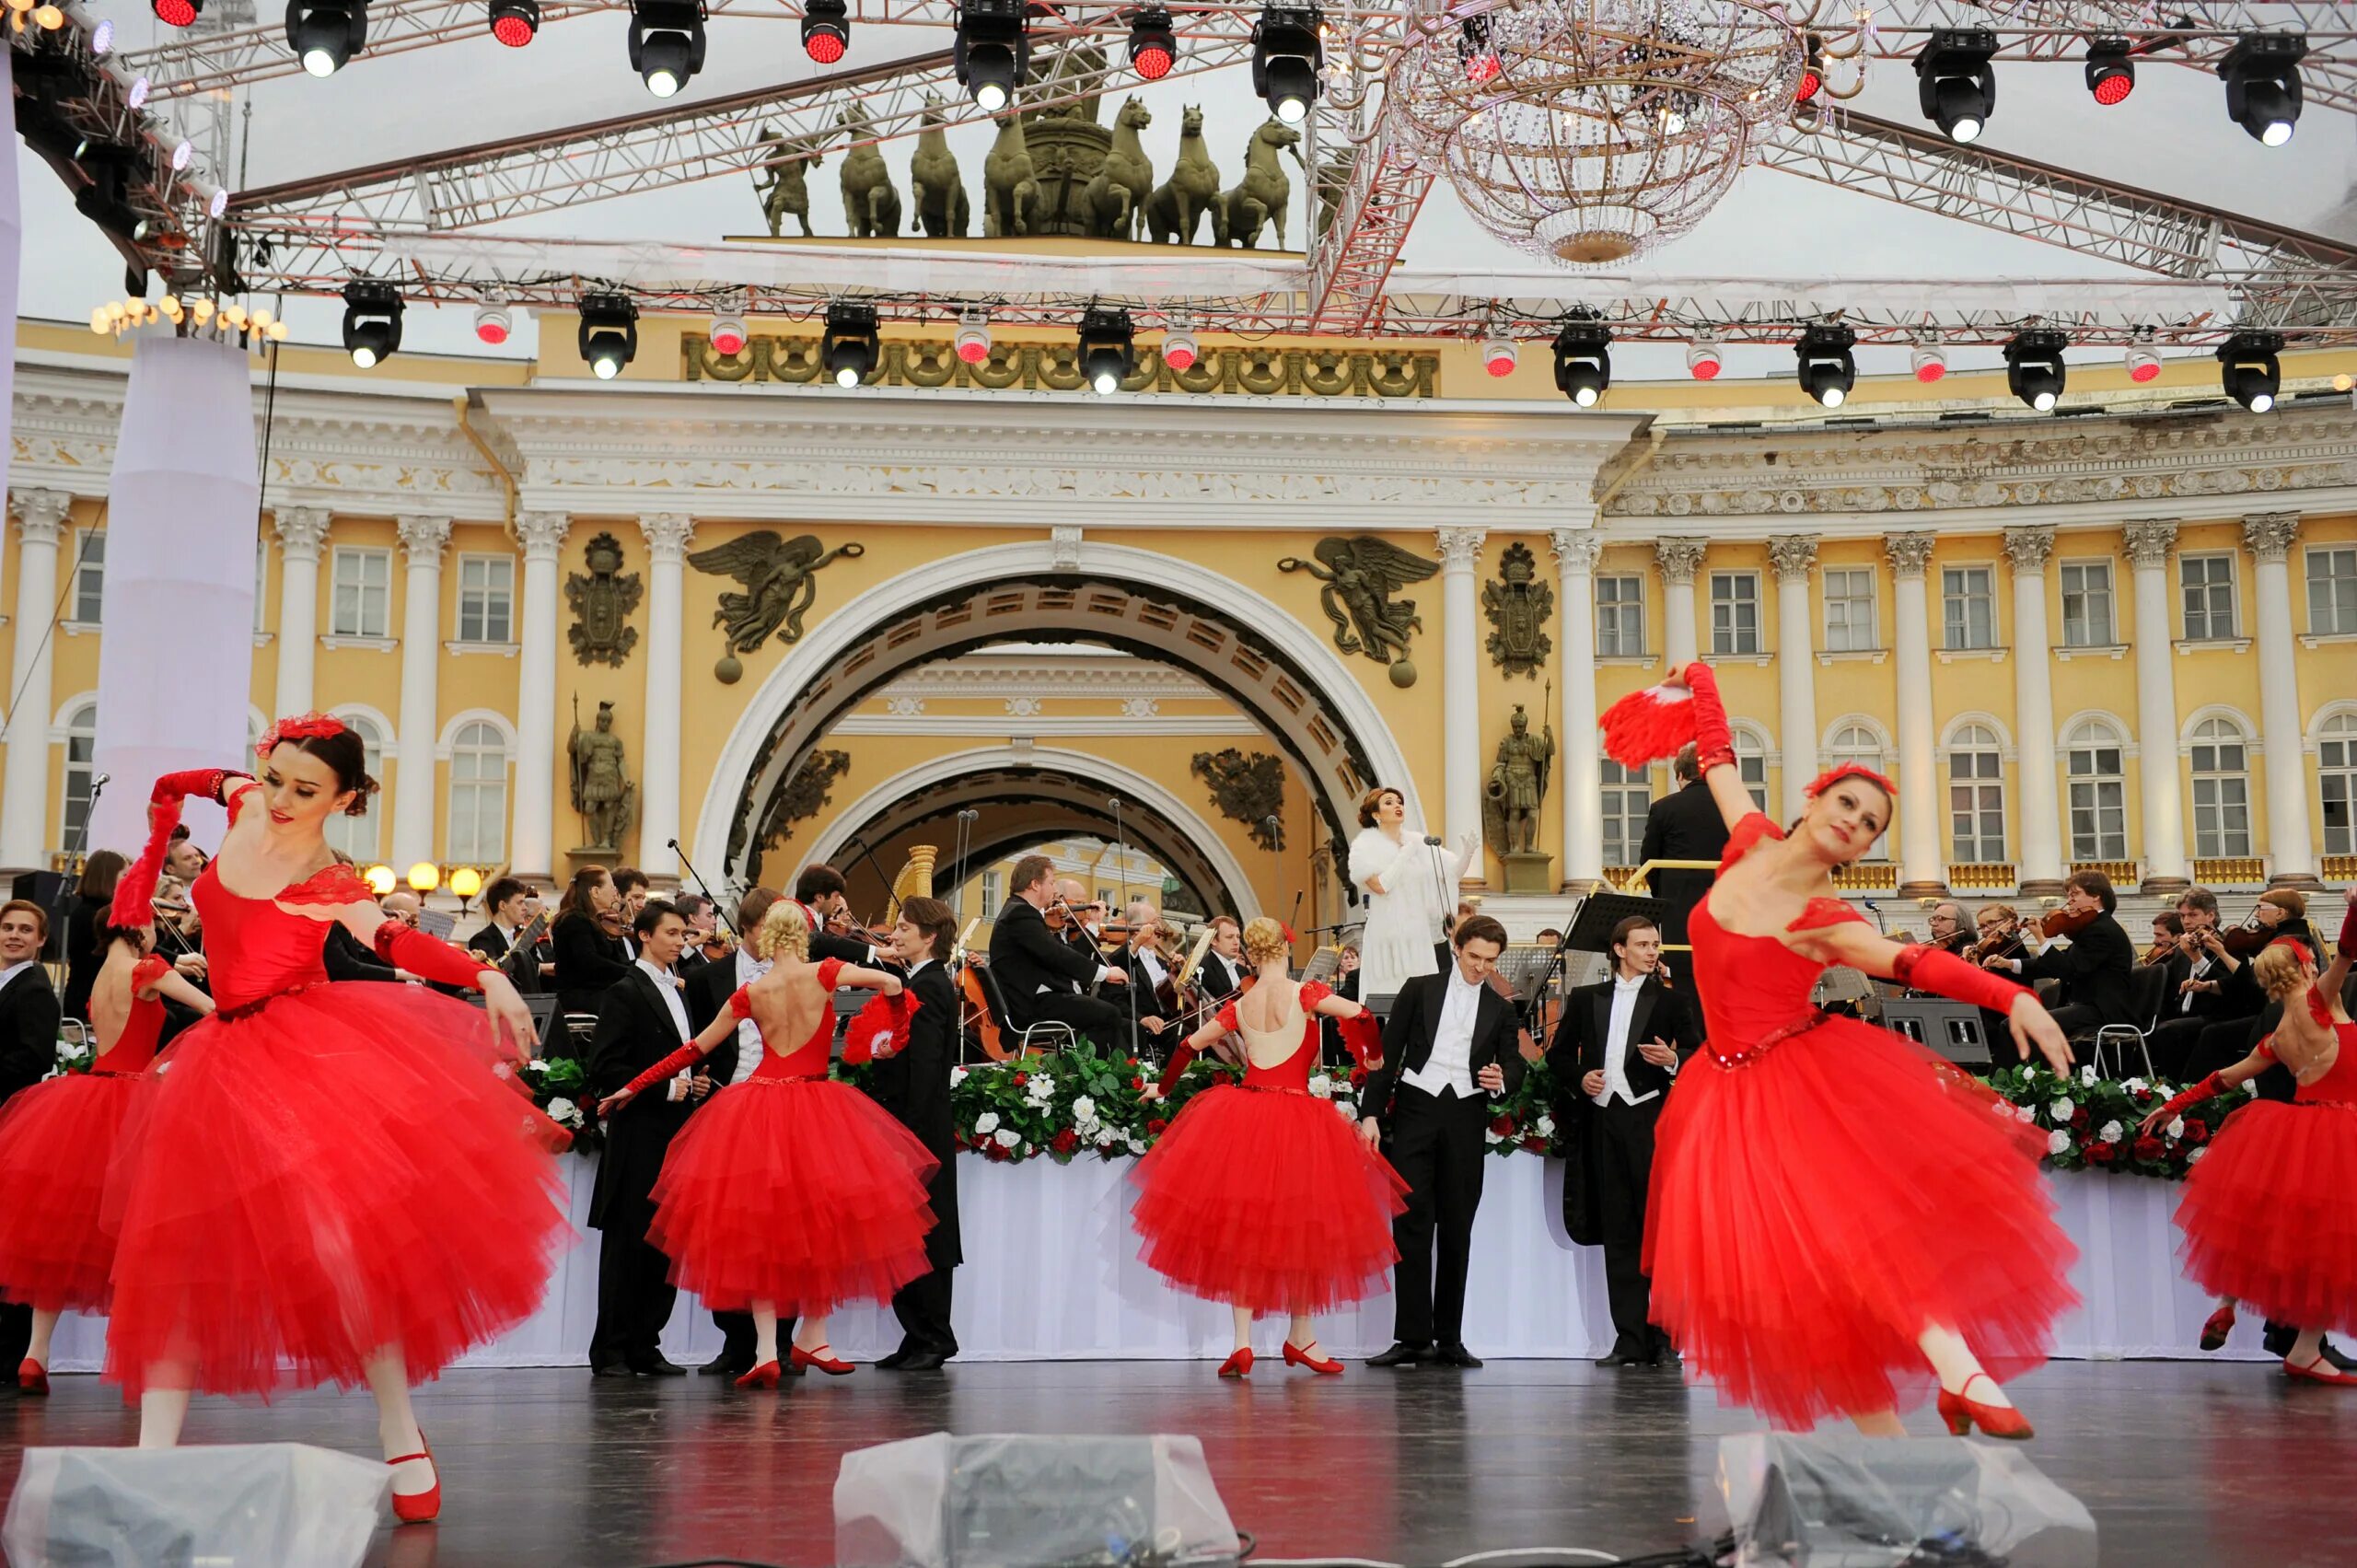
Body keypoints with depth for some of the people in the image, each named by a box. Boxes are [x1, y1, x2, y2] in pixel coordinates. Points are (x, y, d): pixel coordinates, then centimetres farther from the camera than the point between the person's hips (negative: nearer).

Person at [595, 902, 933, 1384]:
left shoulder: (750, 994, 3)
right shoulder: (824, 974, -5)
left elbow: (694, 1050, 8)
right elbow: (893, 984, 0)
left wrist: (631, 1088, 17)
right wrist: (896, 1036, 20)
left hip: (758, 1113, 2)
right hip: (816, 1108, -2)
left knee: (761, 1231, 6)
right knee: (819, 1222, 13)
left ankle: (766, 1351, -3)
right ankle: (812, 1337, 17)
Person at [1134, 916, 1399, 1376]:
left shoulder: (1238, 1008, 6)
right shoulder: (1305, 994, -7)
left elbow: (1189, 1045, 14)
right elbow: (1363, 1016, -15)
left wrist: (1163, 1088, 30)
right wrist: (1372, 1059, 5)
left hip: (1244, 1115, 4)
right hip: (1297, 1118, -4)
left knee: (1246, 1228, 9)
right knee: (1300, 1229, 10)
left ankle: (1243, 1343, 2)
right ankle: (1299, 1337, 19)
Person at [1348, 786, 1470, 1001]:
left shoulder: (1418, 842, 11)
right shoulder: (1366, 846, -2)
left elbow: (1452, 873, 10)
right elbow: (1380, 885, -15)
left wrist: (1466, 854, -9)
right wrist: (1405, 855, -10)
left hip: (1419, 935, 4)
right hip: (1387, 935, -4)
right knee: (1387, 999, -8)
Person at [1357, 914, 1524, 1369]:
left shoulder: (1500, 1009, 15)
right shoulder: (1420, 990, 9)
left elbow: (1513, 1063, 12)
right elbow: (1388, 1053, 6)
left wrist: (1502, 1079, -14)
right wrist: (1370, 1113, -2)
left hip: (1465, 1117, 2)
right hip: (1414, 1110, -2)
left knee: (1457, 1230, 4)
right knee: (1411, 1224, -6)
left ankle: (1449, 1339, 9)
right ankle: (1413, 1337, -4)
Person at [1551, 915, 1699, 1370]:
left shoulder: (1672, 1001, 11)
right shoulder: (1585, 999, 16)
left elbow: (1699, 1053, 5)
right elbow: (1559, 1053, 19)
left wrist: (1673, 1059, -16)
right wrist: (1580, 1076, 0)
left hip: (1651, 1121, -2)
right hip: (1602, 1119, 2)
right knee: (1618, 1233, 3)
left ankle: (1663, 1339, -2)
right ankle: (1630, 1340, 5)